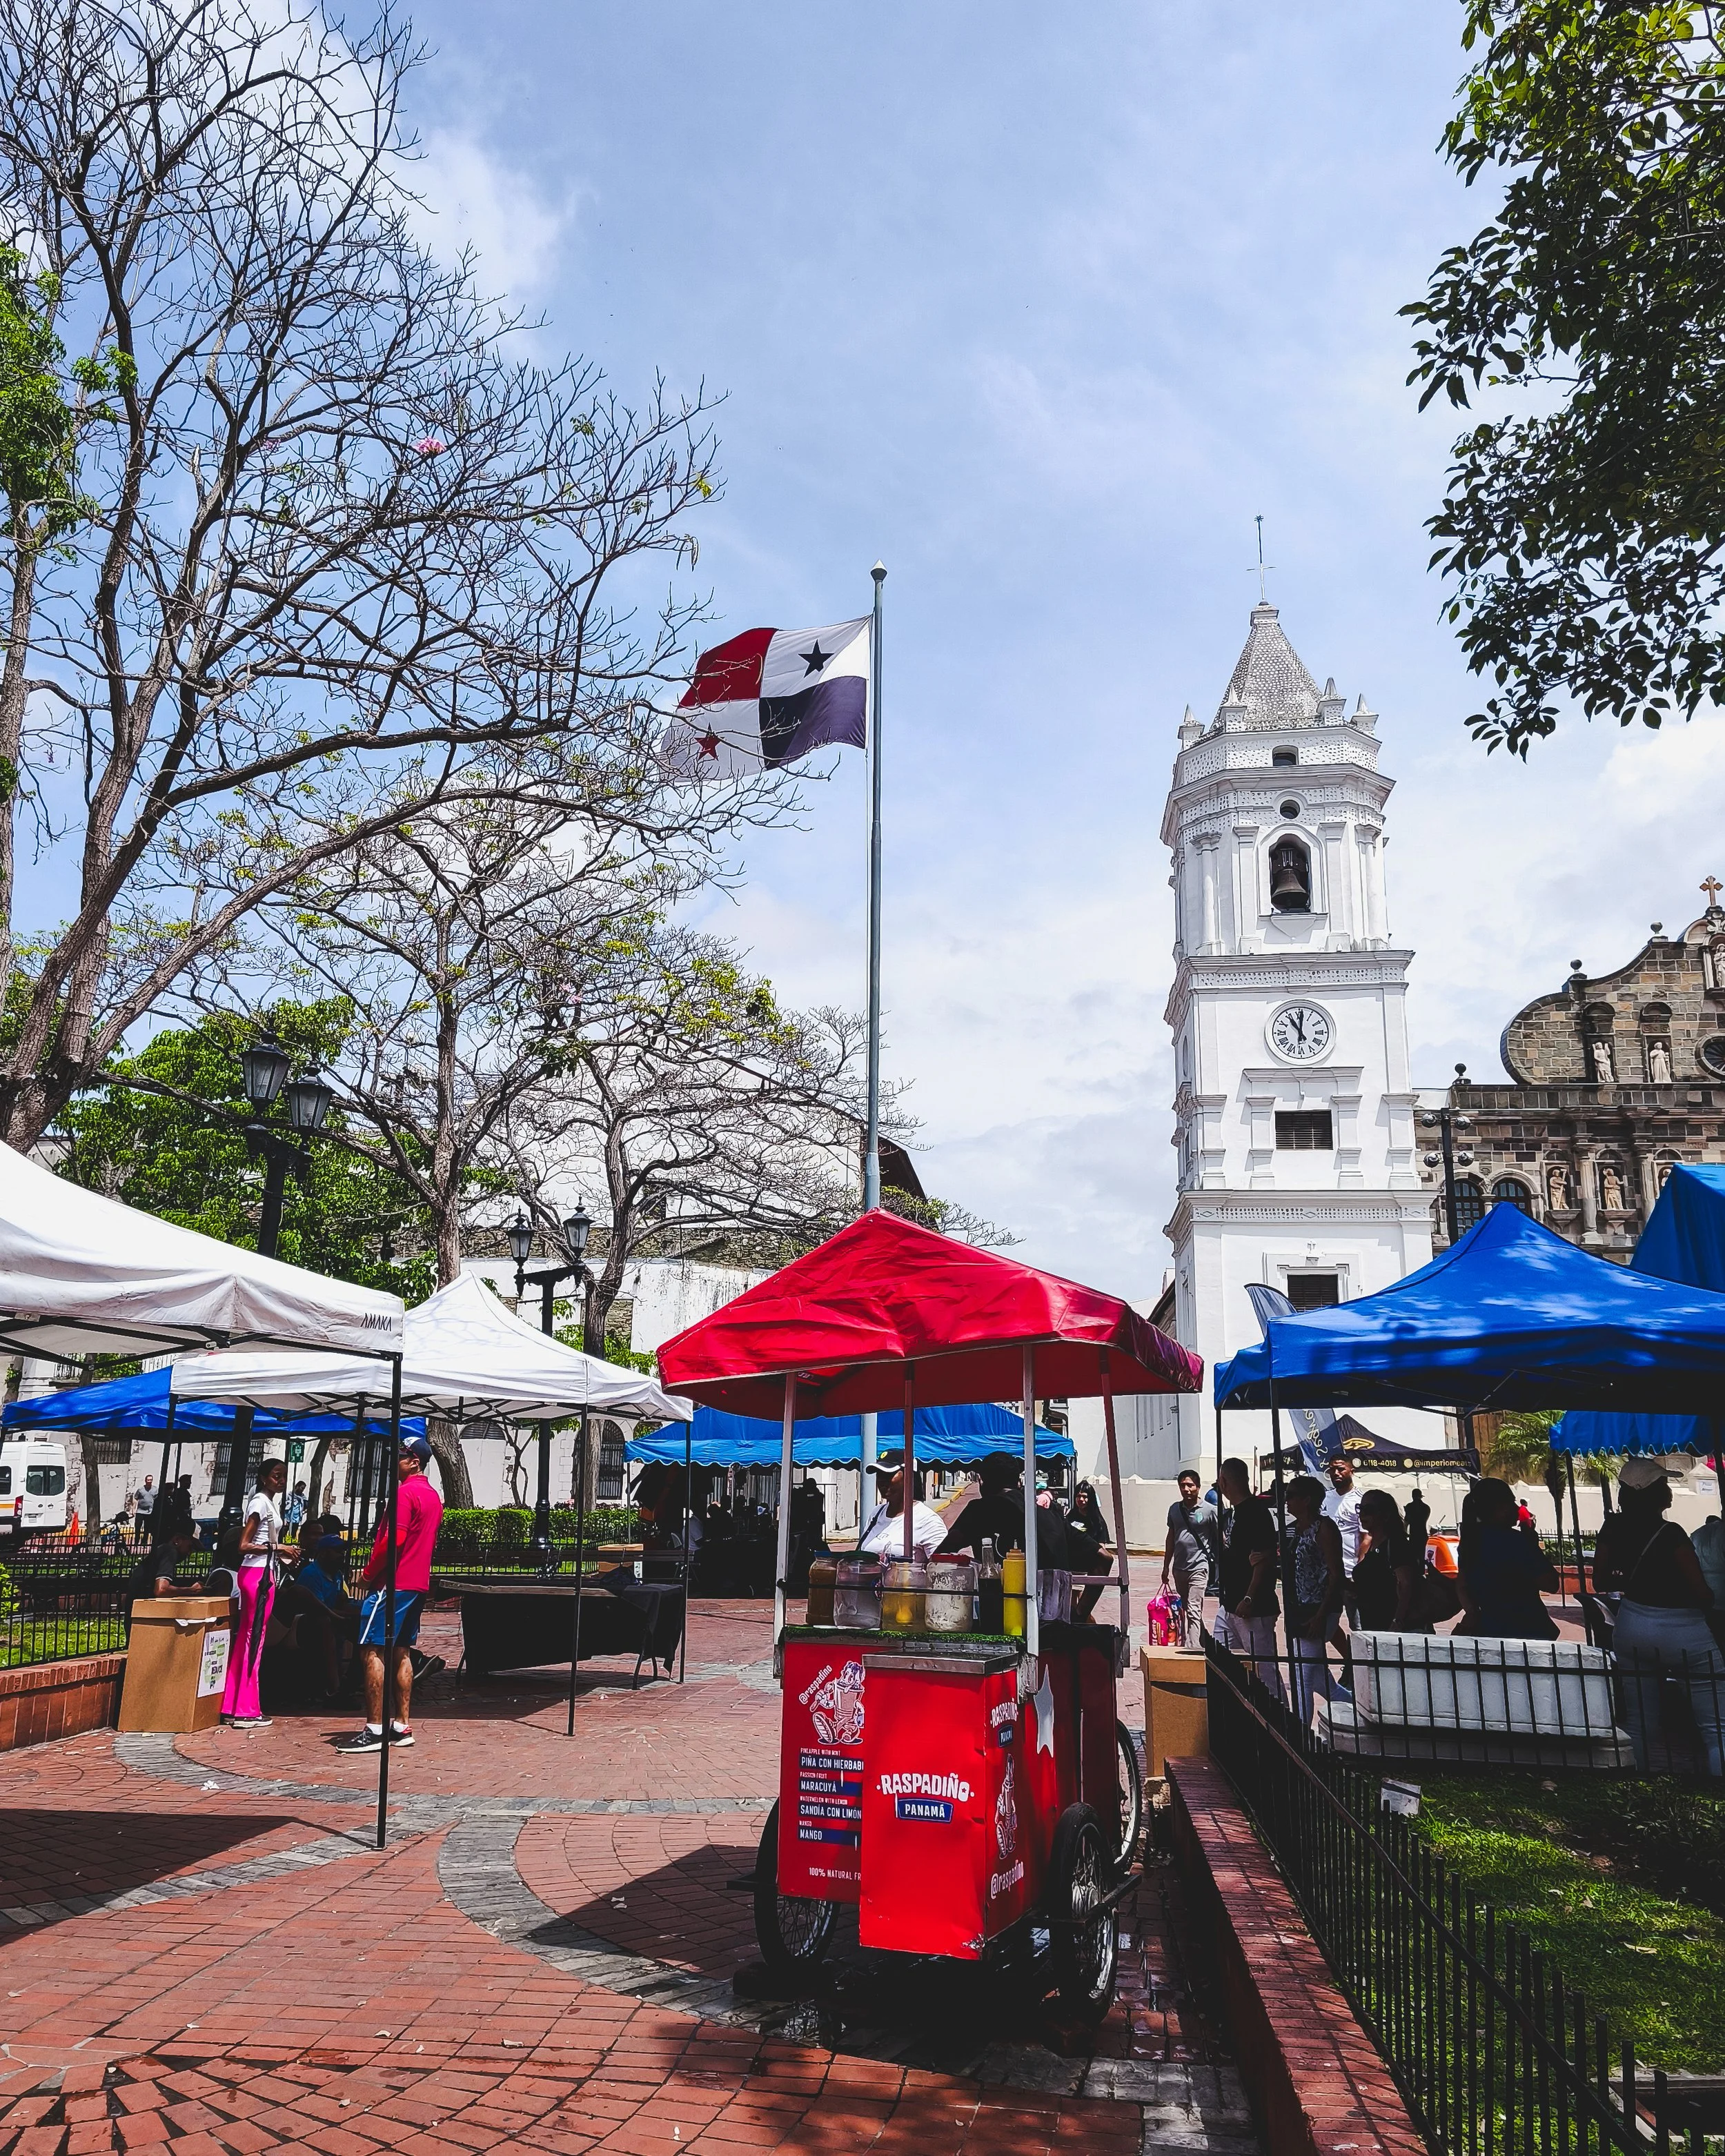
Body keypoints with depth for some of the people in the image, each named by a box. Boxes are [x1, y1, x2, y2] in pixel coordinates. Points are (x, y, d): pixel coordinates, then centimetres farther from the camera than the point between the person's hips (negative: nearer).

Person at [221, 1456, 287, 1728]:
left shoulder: (272, 1502, 16)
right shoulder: (260, 1502, -13)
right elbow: (244, 1545, -18)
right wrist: (276, 1547, -21)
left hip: (262, 1572, 10)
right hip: (257, 1573, -10)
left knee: (246, 1638, 11)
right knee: (254, 1638, -5)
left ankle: (233, 1706, 17)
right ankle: (246, 1711, -1)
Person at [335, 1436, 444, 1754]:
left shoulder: (405, 1492, -13)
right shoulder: (434, 1496, 16)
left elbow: (394, 1539, -21)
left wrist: (368, 1573, -11)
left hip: (392, 1583, -10)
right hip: (418, 1584, 10)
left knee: (371, 1651, -6)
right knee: (401, 1651, 12)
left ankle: (374, 1730, -7)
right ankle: (403, 1726, 13)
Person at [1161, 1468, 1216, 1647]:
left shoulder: (1209, 1510, -8)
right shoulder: (1174, 1509, 8)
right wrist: (1166, 1566, 19)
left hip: (1199, 1567, -6)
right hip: (1179, 1568, 6)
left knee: (1193, 1611, -14)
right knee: (1184, 1611, 14)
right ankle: (1202, 1644, 29)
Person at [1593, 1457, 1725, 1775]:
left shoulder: (1613, 1528, -2)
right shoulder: (1671, 1534, -18)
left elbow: (1601, 1583, 7)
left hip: (1632, 1627, 6)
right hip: (1683, 1632, -6)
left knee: (1640, 1724, 13)